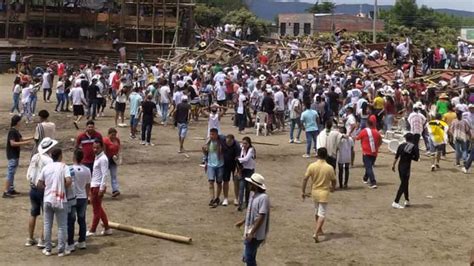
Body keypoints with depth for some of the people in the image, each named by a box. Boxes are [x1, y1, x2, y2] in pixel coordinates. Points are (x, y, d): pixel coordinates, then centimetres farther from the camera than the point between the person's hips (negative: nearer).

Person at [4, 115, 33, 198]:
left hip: (15, 155, 10)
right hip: (12, 155, -10)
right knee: (10, 173, -9)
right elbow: (12, 143, -24)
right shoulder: (12, 131, -18)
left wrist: (32, 138, 15)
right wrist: (25, 143, -23)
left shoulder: (16, 131, 10)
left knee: (12, 173, 16)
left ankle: (11, 189, 25)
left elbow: (21, 139, 22)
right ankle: (5, 192, -8)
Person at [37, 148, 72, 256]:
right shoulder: (63, 166, -7)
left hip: (47, 200, 4)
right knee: (62, 226, 5)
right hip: (60, 201, -3)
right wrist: (63, 186, 1)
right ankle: (61, 250, 7)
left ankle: (47, 249, 17)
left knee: (47, 225, 12)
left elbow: (39, 184, 4)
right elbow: (69, 181, -20)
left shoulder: (46, 167, 4)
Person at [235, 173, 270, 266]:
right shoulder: (253, 194, 6)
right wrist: (242, 222, 28)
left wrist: (252, 233, -24)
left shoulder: (263, 197, -23)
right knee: (247, 257, 18)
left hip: (256, 234, -9)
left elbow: (261, 218, -24)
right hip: (250, 232, 9)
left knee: (249, 257, -4)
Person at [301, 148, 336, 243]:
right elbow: (333, 181, -2)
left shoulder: (312, 166, -9)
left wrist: (303, 191, 2)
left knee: (317, 212, 23)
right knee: (322, 214, -1)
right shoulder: (329, 168, -13)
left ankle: (319, 230, 35)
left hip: (314, 192, 4)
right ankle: (316, 233, -13)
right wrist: (333, 188, 20)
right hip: (324, 193, -3)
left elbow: (305, 179, -7)